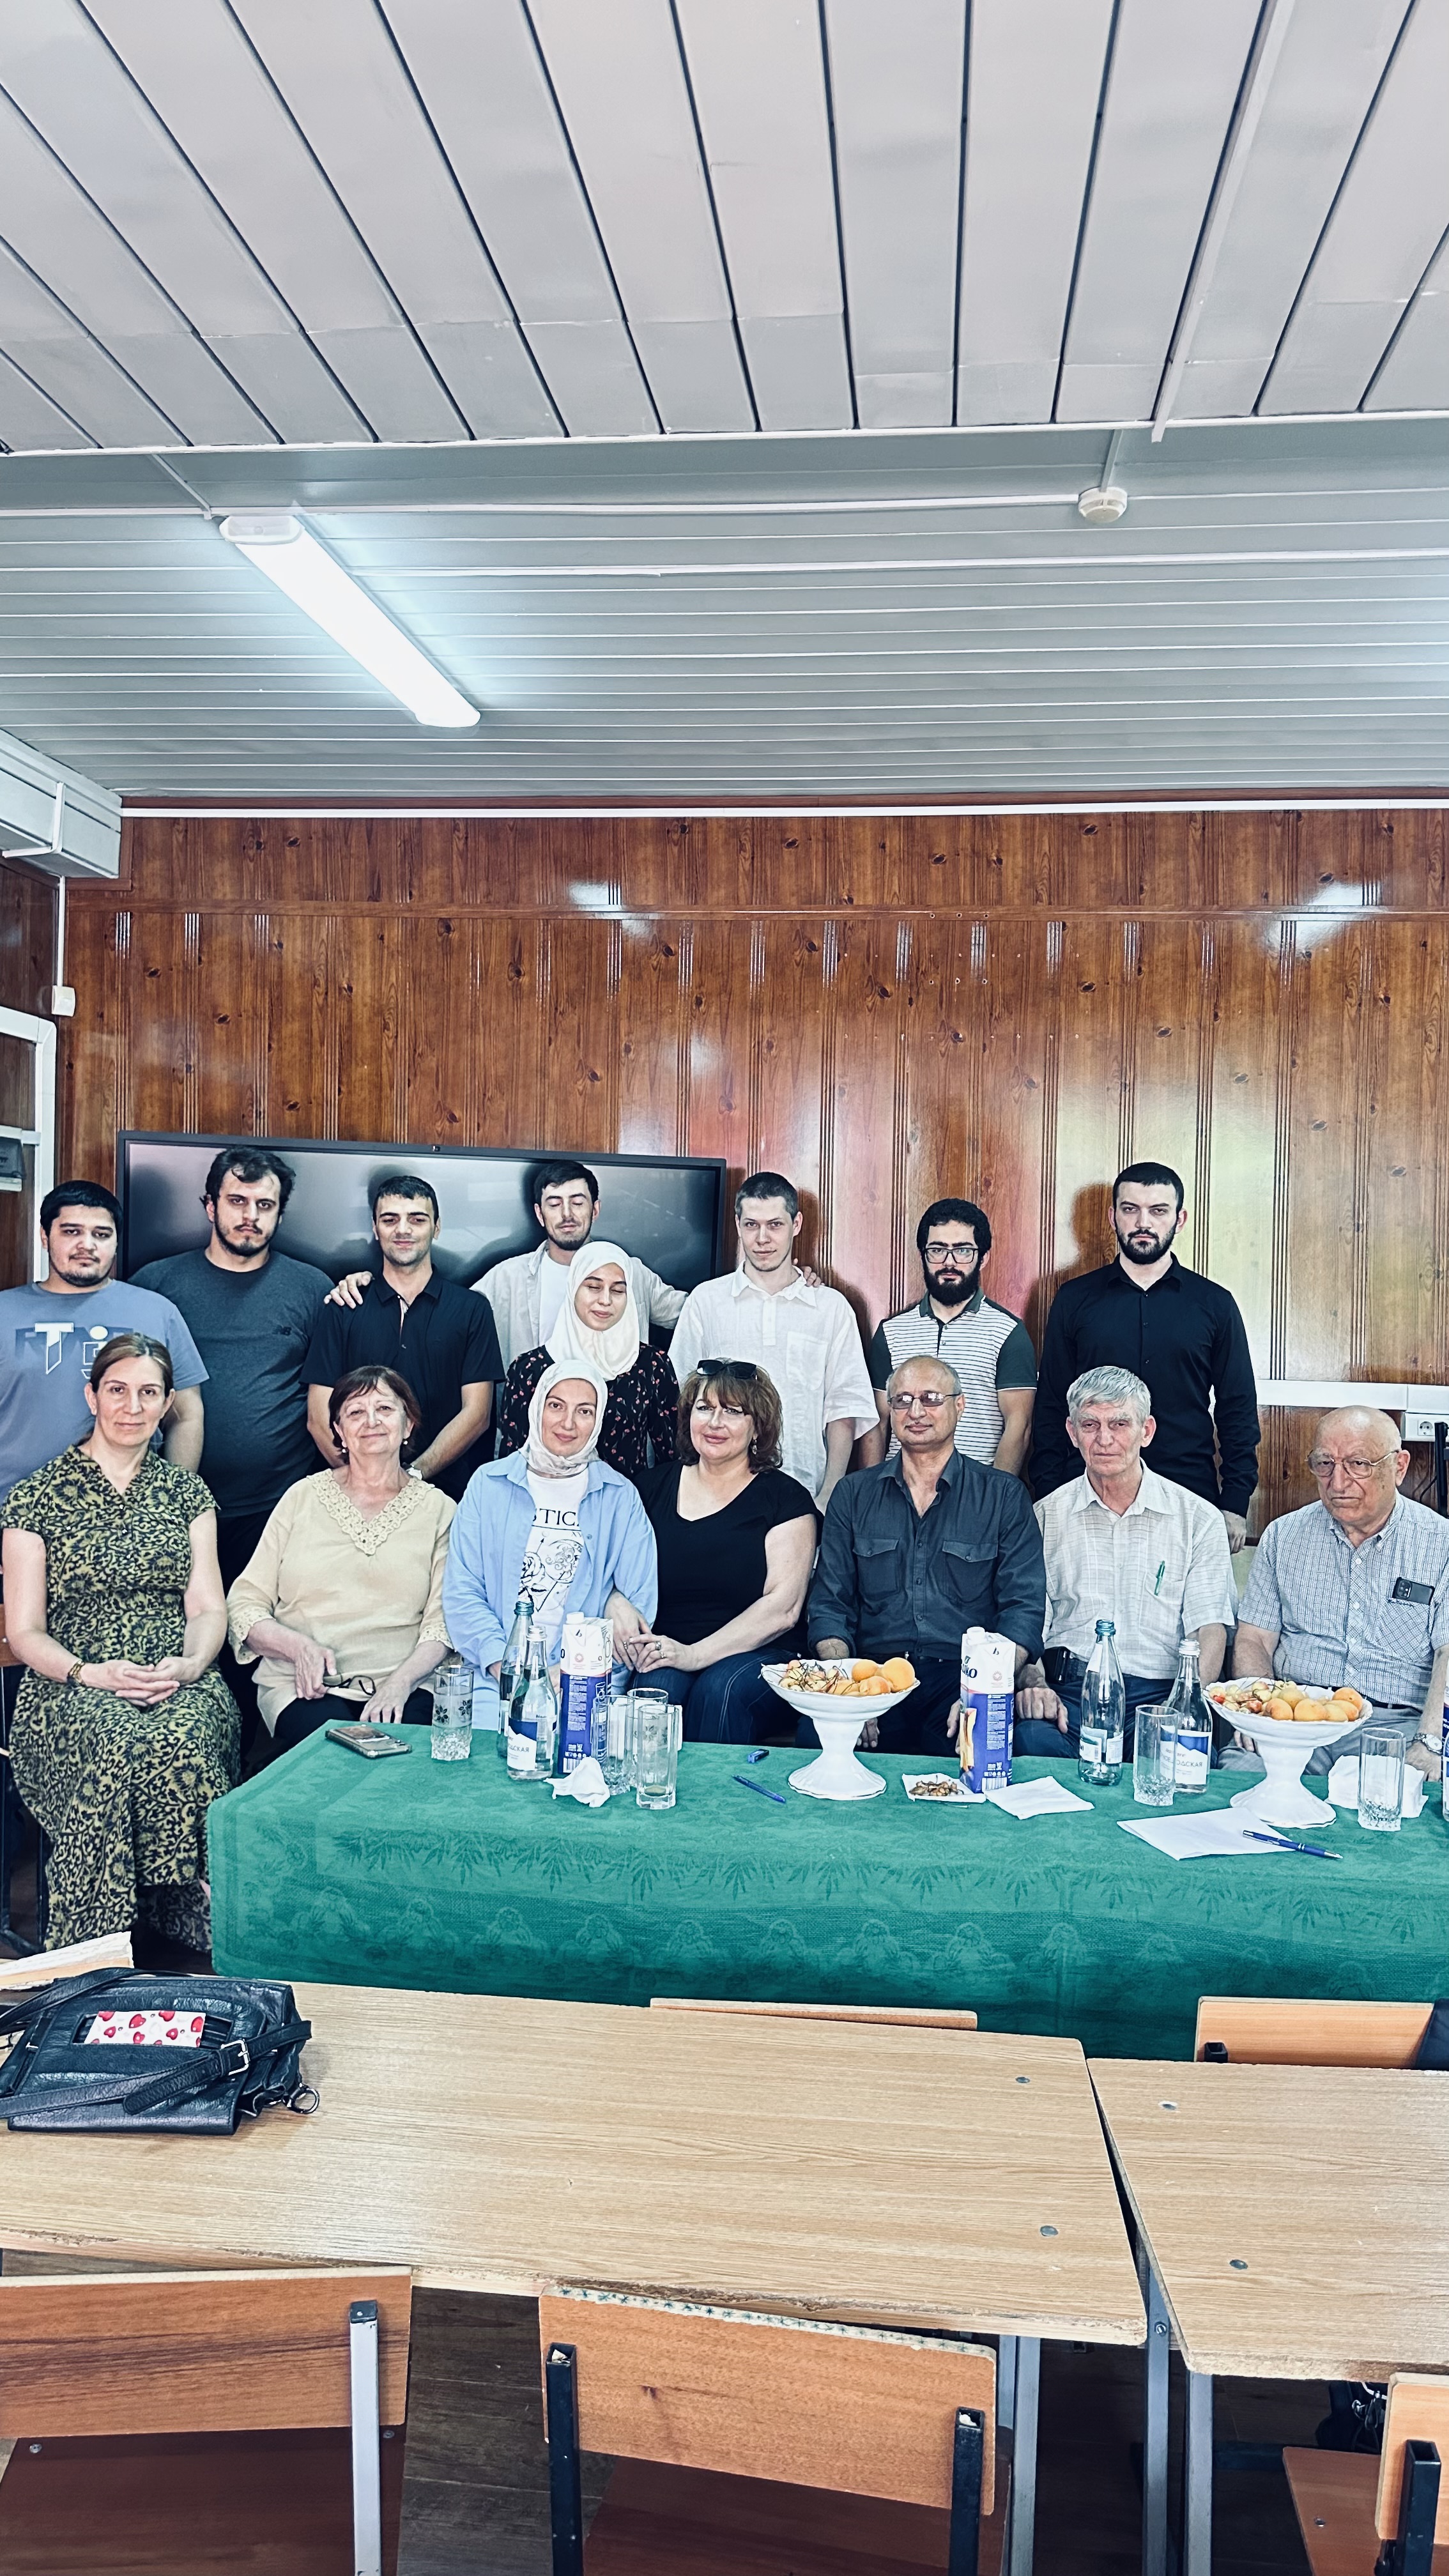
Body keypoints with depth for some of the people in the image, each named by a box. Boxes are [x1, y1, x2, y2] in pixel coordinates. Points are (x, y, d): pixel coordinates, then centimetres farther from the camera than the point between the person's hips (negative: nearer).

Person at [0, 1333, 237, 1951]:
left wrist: (190, 1663, -12)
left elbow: (208, 1607, 11)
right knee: (117, 1746, -37)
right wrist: (87, 1673, -14)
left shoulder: (185, 1491, 17)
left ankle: (186, 1934, -27)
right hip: (72, 1687, -2)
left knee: (183, 1741, -35)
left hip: (179, 1684, 2)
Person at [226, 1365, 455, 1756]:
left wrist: (401, 1683, -15)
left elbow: (444, 1621, 3)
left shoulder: (439, 1511, 11)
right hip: (307, 1687, 1)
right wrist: (300, 1647, -10)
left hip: (404, 1684, 0)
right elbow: (244, 1604, 10)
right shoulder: (303, 1497, 13)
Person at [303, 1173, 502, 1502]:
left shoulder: (472, 1310, 9)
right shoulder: (341, 1311, 10)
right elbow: (320, 1417, 5)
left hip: (447, 1496, -1)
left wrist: (413, 1475, -10)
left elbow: (476, 1413, 3)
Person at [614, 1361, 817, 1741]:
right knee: (659, 1687, -31)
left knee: (721, 1689, -32)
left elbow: (783, 1608, -7)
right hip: (660, 1655, 1)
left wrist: (695, 1654, -17)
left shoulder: (785, 1499, 3)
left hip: (753, 1655, -1)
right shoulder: (655, 1487, 13)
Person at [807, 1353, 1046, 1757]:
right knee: (816, 1736, -31)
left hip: (965, 1674, -1)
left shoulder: (1004, 1496, 9)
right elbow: (829, 1604, 11)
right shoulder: (853, 1496, 15)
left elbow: (1024, 1607, 1)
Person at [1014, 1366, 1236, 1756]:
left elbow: (1209, 1626, 2)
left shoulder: (1199, 1519, 10)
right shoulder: (1046, 1516, 13)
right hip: (1067, 1690, 1)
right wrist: (1030, 1684, -14)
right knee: (1032, 1737, -34)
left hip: (1159, 1692, -1)